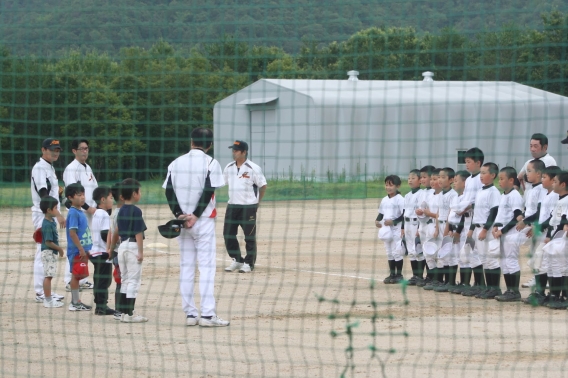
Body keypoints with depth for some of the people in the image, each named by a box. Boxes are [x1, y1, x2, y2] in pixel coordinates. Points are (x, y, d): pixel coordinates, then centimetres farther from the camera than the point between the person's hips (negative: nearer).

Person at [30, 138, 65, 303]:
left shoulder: (50, 167, 17)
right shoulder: (39, 168, -14)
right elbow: (44, 195, -23)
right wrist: (58, 214, -28)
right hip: (43, 215, -10)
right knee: (43, 252, -9)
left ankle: (46, 290, 17)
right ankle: (41, 292, -8)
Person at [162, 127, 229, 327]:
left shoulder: (176, 163, 8)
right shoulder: (210, 163, -6)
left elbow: (168, 191, 0)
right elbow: (208, 191, -14)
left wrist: (179, 214, -6)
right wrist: (196, 216, -12)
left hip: (182, 221, 4)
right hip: (204, 221, -4)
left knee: (186, 267, 9)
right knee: (207, 266, -5)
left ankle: (190, 313, 8)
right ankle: (207, 314, -11)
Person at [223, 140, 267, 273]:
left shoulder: (253, 168, -10)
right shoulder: (229, 168, 7)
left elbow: (263, 186, -4)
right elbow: (225, 183, 19)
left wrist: (257, 202, -1)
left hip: (248, 207, -6)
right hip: (232, 206, 6)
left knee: (249, 236, 1)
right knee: (228, 234, 6)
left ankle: (249, 263, 11)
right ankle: (237, 260, 20)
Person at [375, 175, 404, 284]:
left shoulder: (400, 199, -11)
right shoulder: (384, 200, 11)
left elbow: (404, 215, -15)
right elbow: (381, 213, 18)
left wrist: (393, 221, -22)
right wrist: (377, 220, -1)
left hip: (397, 230, -8)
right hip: (386, 230, 8)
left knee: (397, 252, -4)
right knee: (389, 252, 13)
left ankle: (399, 274, 5)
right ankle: (392, 274, 21)